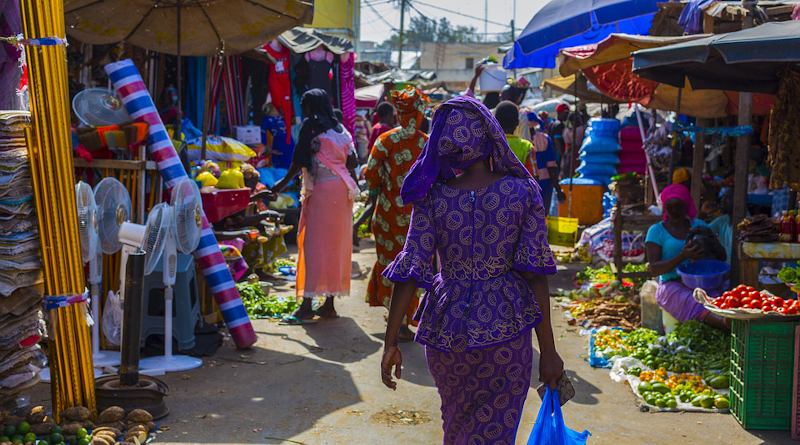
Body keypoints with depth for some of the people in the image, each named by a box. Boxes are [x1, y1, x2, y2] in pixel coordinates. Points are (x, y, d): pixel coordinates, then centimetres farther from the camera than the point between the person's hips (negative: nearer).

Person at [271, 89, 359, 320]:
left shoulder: (310, 124, -2)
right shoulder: (340, 128, 16)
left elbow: (299, 160, -6)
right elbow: (353, 161, 11)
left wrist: (283, 183, 4)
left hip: (321, 189, -7)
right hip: (342, 189, 7)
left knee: (314, 243, -6)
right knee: (336, 244, 8)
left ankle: (307, 303, -8)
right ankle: (329, 303, 12)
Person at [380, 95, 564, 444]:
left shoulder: (432, 197, -8)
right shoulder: (523, 192, -9)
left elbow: (411, 272, -10)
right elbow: (535, 276, -11)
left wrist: (391, 342, -3)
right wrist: (548, 350, -5)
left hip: (447, 327, 2)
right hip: (505, 327, -1)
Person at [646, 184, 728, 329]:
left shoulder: (698, 225, 15)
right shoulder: (656, 231, 3)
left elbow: (722, 256, 11)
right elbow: (654, 268, -7)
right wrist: (683, 256, -23)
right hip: (672, 286, -4)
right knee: (697, 308, -38)